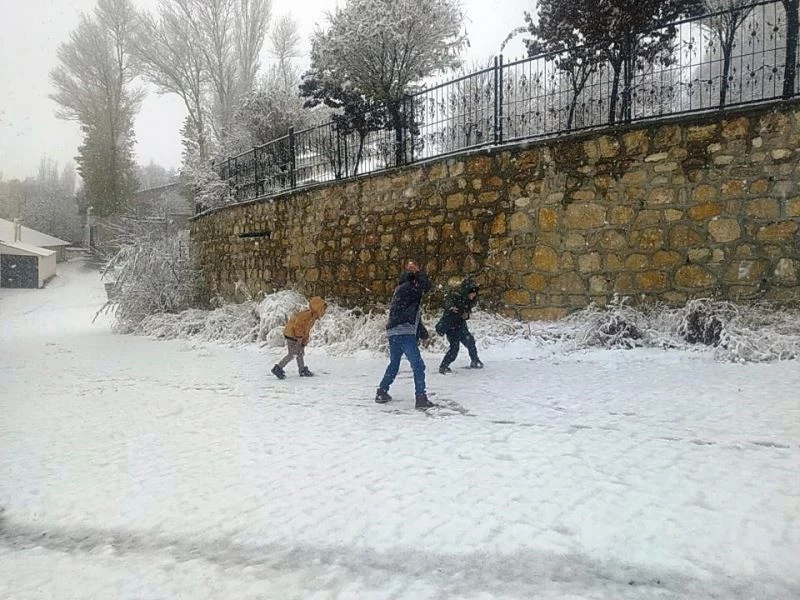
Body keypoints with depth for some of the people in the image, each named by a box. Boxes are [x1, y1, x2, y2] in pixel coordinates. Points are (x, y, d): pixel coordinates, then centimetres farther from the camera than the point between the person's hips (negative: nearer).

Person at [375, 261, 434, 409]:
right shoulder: (407, 287, -3)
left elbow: (415, 318, 27)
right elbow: (426, 285, -17)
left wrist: (423, 334, 27)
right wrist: (417, 272, 0)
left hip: (393, 334, 10)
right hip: (405, 334, -10)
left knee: (394, 364, 22)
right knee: (418, 365, -7)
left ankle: (381, 392, 28)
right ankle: (421, 398, -9)